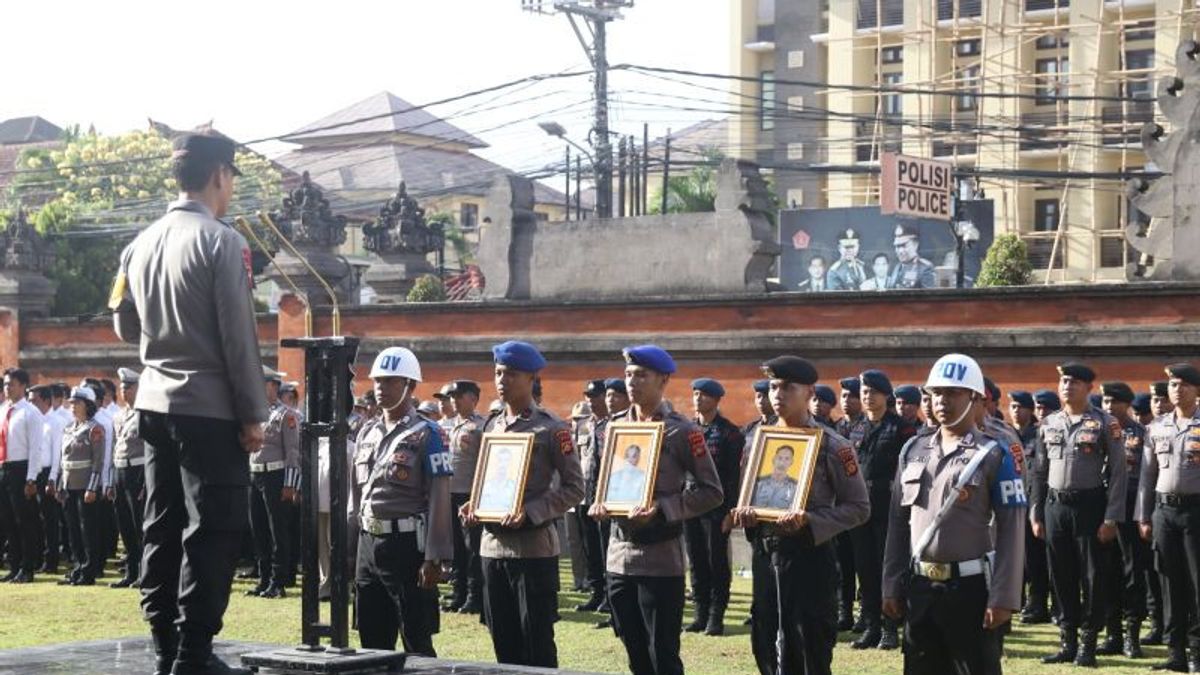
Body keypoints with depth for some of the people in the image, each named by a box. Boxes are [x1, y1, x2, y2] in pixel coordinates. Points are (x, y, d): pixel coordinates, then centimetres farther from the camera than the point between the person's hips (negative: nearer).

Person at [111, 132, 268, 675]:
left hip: (155, 402, 8)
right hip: (210, 406, -7)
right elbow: (239, 336, -15)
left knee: (163, 526, 12)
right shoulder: (221, 242, -13)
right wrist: (253, 414, -9)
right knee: (213, 529, -4)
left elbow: (125, 326, 18)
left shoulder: (141, 244, 8)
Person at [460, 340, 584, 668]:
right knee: (503, 639, 10)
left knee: (537, 642, -2)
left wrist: (530, 512, -18)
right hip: (493, 544, 6)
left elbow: (574, 487, -7)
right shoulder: (490, 426, 13)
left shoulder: (552, 429, -6)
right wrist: (473, 505, 1)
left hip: (534, 546, -6)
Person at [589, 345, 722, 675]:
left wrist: (661, 508, -19)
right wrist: (600, 502, -2)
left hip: (661, 559, -6)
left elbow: (711, 491, -8)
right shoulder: (615, 425, 9)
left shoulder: (682, 431, -8)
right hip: (619, 555, 6)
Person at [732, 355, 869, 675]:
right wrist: (745, 513, -5)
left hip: (809, 556, -6)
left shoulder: (831, 446, -6)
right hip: (764, 554, 6)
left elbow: (858, 507, -5)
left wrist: (809, 521, -19)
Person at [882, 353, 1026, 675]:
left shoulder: (994, 456, -7)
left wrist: (1003, 598, -16)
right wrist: (892, 586, 8)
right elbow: (899, 522, 12)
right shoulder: (913, 450, 9)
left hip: (972, 588, -5)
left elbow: (1011, 531, -10)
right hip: (920, 587, 5)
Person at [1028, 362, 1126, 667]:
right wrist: (1035, 515, 8)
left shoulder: (1105, 423, -4)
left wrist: (1111, 519, -12)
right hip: (1055, 507, 4)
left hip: (1090, 506, -4)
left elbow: (1118, 472, -7)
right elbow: (1039, 472, 13)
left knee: (1093, 576, 0)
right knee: (1061, 577, 8)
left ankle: (1088, 644, 9)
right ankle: (1067, 643, 16)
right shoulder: (1048, 424, 9)